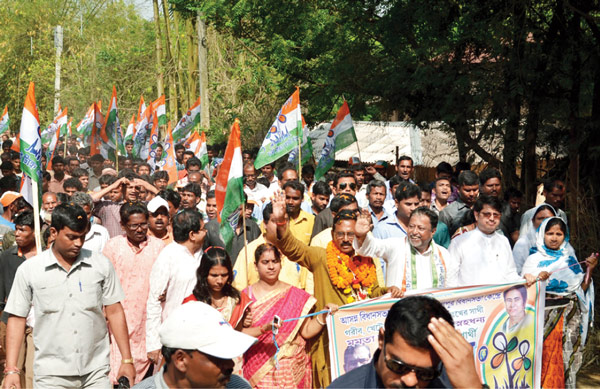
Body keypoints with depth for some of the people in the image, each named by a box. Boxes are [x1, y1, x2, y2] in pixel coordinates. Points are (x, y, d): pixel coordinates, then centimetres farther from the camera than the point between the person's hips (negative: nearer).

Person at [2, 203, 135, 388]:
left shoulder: (101, 264, 1)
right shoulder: (29, 270, -1)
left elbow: (114, 311, 5)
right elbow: (17, 318, 2)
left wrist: (127, 360, 2)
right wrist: (11, 370, -3)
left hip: (96, 372, 1)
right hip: (51, 374, -1)